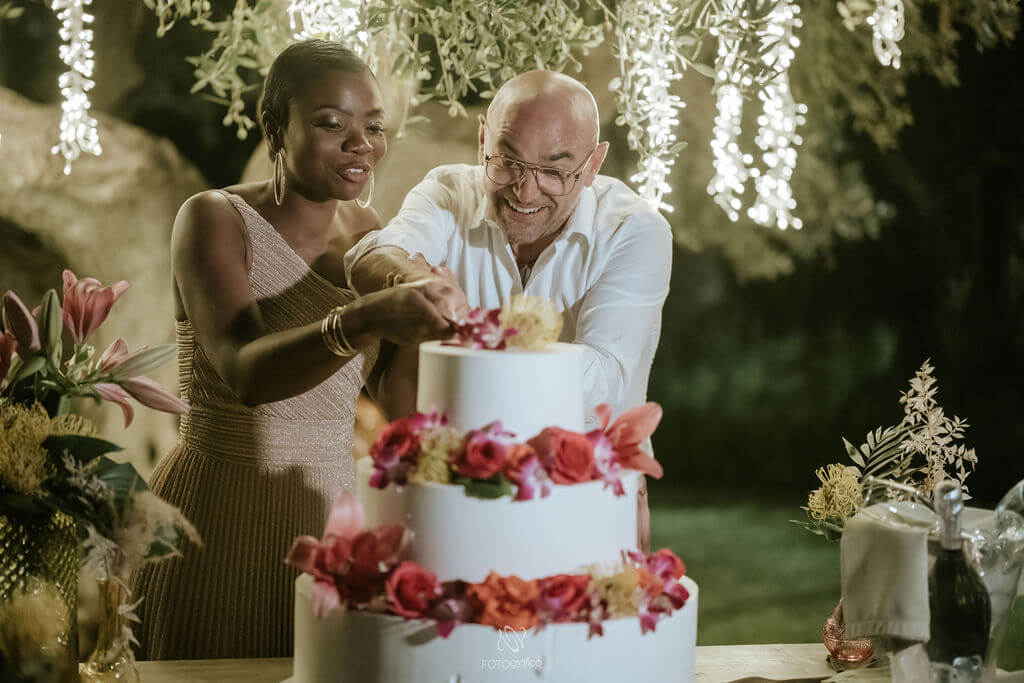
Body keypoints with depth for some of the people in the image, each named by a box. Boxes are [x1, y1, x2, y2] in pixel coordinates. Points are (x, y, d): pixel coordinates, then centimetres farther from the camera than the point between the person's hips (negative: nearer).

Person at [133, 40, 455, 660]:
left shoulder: (368, 232, 6)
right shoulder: (215, 219, -11)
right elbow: (247, 372, -31)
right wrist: (364, 320, -45)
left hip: (331, 517, 5)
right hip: (221, 525, -5)